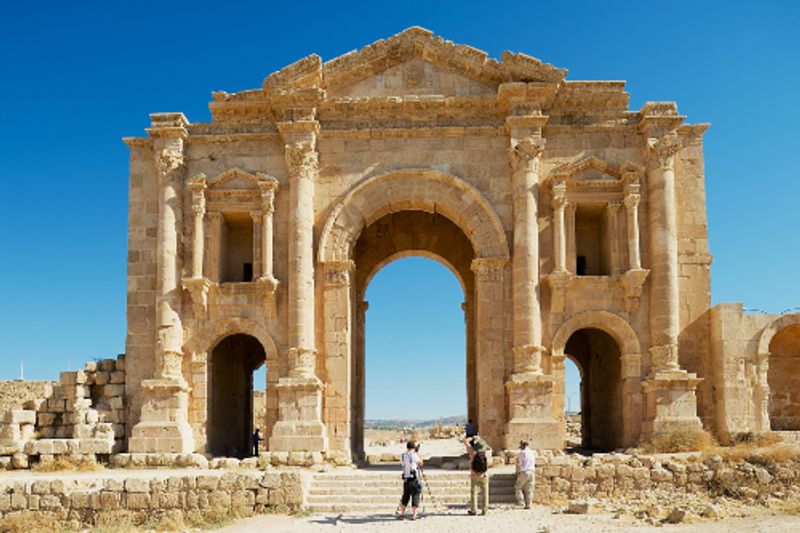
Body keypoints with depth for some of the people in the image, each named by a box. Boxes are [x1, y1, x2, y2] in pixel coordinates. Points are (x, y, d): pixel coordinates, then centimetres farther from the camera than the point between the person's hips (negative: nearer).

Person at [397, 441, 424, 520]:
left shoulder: (403, 455, 5)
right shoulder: (413, 455, -11)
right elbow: (421, 463, -1)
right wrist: (418, 454, 9)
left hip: (406, 479, 5)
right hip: (414, 479, -5)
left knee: (405, 496, 12)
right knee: (415, 496, 1)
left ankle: (401, 514, 10)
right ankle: (414, 515, 0)